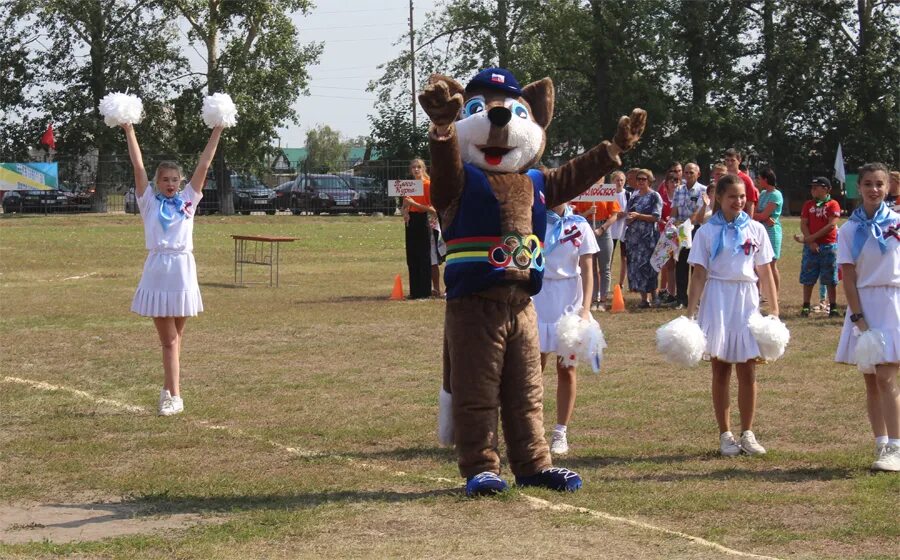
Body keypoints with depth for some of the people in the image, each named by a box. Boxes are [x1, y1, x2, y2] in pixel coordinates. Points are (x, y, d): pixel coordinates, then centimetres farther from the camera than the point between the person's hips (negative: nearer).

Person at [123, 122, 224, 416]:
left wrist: (217, 132, 4)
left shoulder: (188, 199, 10)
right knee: (168, 338, -2)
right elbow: (138, 166, 1)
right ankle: (174, 395, -5)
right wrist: (129, 131, -3)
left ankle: (169, 389, 19)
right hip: (157, 270, -2)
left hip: (183, 269, 2)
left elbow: (204, 165, 7)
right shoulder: (149, 201, 5)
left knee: (176, 336, 9)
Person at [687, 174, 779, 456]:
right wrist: (690, 313, -6)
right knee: (721, 371, 5)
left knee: (748, 371, 3)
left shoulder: (755, 229, 5)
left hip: (747, 299, 1)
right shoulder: (707, 232, 0)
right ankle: (725, 435, 11)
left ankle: (747, 433, 13)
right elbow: (699, 275, -1)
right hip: (717, 300, -1)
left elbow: (765, 273, 7)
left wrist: (775, 310, 2)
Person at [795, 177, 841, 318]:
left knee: (830, 280, 1)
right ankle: (805, 307, 11)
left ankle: (833, 308, 5)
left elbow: (831, 225, -11)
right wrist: (811, 242, -11)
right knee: (808, 279, 5)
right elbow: (803, 224, 3)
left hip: (829, 246, -3)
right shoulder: (808, 205, 10)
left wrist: (812, 237, -13)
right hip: (811, 246, 3)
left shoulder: (833, 204, -2)